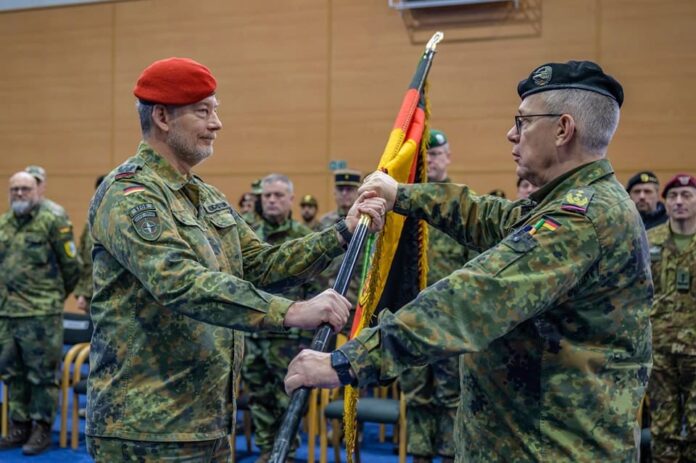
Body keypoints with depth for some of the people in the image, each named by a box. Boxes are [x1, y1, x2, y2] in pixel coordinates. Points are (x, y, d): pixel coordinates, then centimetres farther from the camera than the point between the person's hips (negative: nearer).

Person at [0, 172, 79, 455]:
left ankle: (42, 429, 10)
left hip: (41, 314, -6)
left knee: (42, 374, 1)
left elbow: (70, 265, -3)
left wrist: (56, 296, 6)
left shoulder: (52, 221, -6)